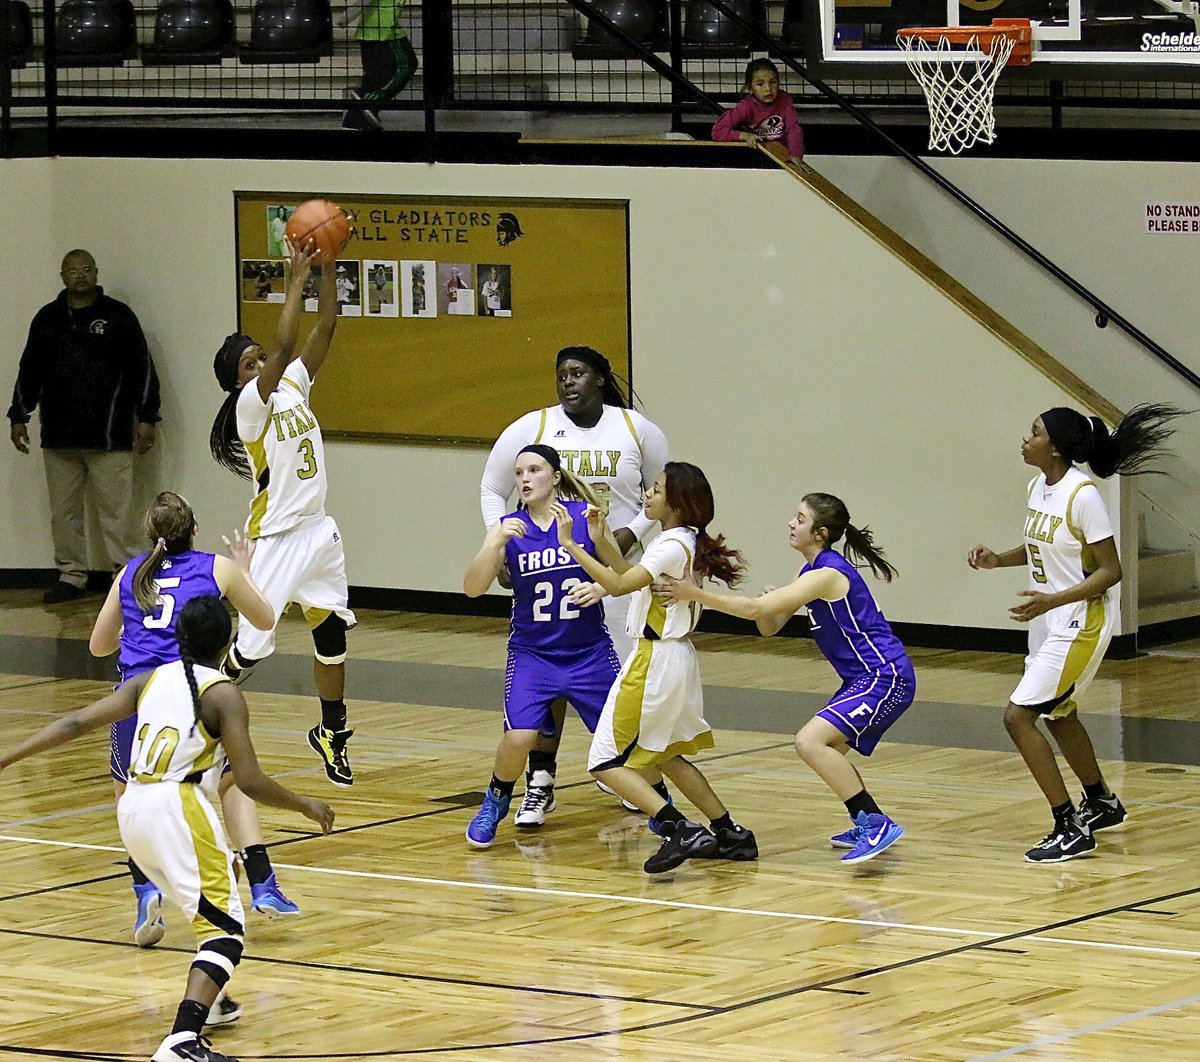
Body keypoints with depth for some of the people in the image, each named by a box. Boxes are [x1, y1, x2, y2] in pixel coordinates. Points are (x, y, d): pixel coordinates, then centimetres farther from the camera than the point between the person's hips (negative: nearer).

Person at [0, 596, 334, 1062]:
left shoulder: (151, 680, 13)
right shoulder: (224, 695, -4)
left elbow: (77, 723, 7)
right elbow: (249, 781, -9)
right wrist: (306, 806, 6)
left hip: (132, 810, 7)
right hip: (179, 809, -7)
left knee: (224, 871, 33)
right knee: (225, 929, -9)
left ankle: (210, 998, 40)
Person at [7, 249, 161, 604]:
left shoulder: (118, 316, 2)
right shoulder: (47, 319, 12)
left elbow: (142, 369, 2)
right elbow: (29, 372, 19)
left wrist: (146, 417, -3)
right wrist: (19, 416, 15)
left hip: (109, 437, -4)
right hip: (59, 437, 4)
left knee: (115, 510, -5)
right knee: (64, 512, 7)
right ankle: (70, 575, 16)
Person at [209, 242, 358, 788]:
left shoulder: (295, 386, 6)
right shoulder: (250, 405, -14)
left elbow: (325, 330, 0)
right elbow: (283, 347, -27)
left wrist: (327, 268, -9)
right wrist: (297, 278, -25)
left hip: (318, 532, 7)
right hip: (278, 538, -7)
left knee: (332, 634, 13)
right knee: (249, 647, -6)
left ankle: (331, 734, 28)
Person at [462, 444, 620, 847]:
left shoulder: (584, 516, -6)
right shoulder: (507, 528, -3)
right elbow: (472, 588, -13)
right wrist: (497, 543, -27)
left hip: (589, 652, 0)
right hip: (532, 653, 0)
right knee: (518, 737, -19)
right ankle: (495, 802, 10)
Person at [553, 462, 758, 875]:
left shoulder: (673, 545, -18)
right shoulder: (685, 542, 11)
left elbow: (619, 585, -27)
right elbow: (633, 577, 18)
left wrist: (571, 545, -25)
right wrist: (601, 541, 7)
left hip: (655, 662, -10)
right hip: (676, 658, 10)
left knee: (607, 761, -7)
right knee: (665, 754, 25)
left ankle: (681, 831, -17)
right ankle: (730, 835, 26)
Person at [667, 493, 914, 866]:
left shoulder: (828, 574, -19)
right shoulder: (811, 572, 13)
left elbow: (758, 609, -25)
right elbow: (770, 626, 14)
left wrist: (696, 594, -24)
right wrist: (766, 612, -9)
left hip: (885, 678, -11)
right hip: (866, 679, 11)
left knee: (810, 742, -22)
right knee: (825, 750, 23)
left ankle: (876, 824, -21)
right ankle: (867, 826, 32)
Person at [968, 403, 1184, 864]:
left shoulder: (1082, 495, -22)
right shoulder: (1038, 488, 4)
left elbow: (1110, 571, -20)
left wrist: (1051, 601, -30)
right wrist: (998, 560, 3)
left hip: (1079, 622, -10)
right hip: (1049, 621, 10)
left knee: (1018, 717, -13)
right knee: (1058, 715, 25)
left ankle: (1070, 829, -8)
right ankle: (1101, 803, 47)